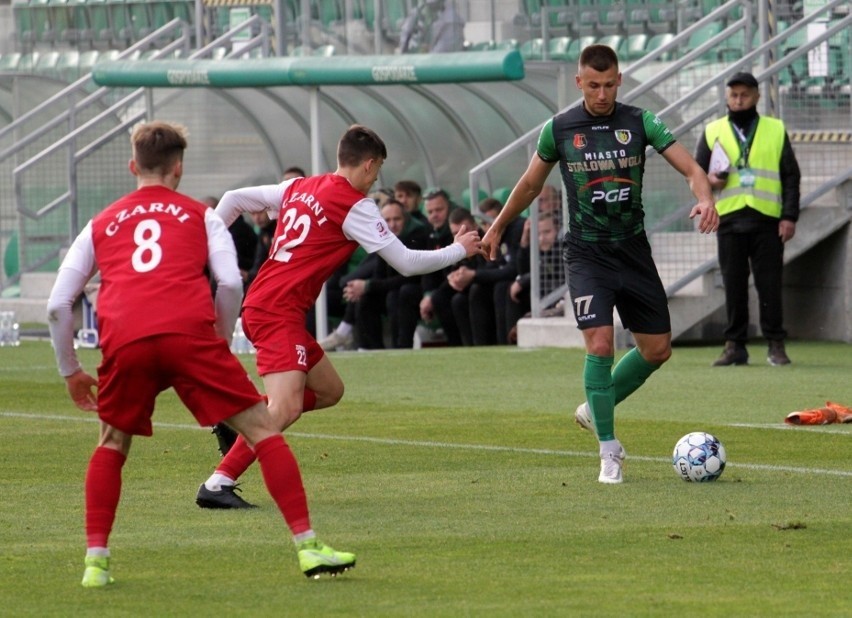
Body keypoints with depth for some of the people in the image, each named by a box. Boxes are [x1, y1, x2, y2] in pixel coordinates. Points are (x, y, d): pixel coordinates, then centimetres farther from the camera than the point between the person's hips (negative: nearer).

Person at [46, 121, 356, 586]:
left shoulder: (100, 224, 27)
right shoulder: (199, 216, 22)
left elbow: (58, 305, 21)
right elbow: (230, 285, 6)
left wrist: (70, 371, 31)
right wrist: (221, 341, 20)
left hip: (124, 341, 2)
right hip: (189, 332, -2)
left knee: (112, 445, 25)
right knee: (263, 429, 6)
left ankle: (95, 560, 13)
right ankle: (307, 546, -2)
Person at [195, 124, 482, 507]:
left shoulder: (299, 188, 15)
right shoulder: (355, 205, -8)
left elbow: (233, 200, 19)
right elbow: (405, 263, -5)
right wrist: (459, 250, 9)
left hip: (259, 305, 9)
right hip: (279, 312, -9)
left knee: (329, 391, 18)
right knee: (286, 407, -21)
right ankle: (217, 485, -26)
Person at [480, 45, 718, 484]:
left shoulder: (639, 122, -3)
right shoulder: (559, 129, -3)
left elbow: (691, 169, -9)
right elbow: (531, 184, 14)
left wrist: (704, 197, -30)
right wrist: (497, 228, 23)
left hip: (634, 250, 3)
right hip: (587, 254, -3)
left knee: (658, 350, 6)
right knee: (600, 344, -17)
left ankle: (595, 410, 30)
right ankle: (609, 453, -7)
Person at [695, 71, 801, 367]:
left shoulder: (776, 131, 10)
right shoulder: (713, 132, 13)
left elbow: (791, 176, 8)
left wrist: (790, 216, -2)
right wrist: (708, 180, -10)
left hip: (767, 220, -1)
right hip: (729, 220, 1)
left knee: (770, 285, -2)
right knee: (733, 286, 1)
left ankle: (776, 345, 3)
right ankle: (735, 345, 5)